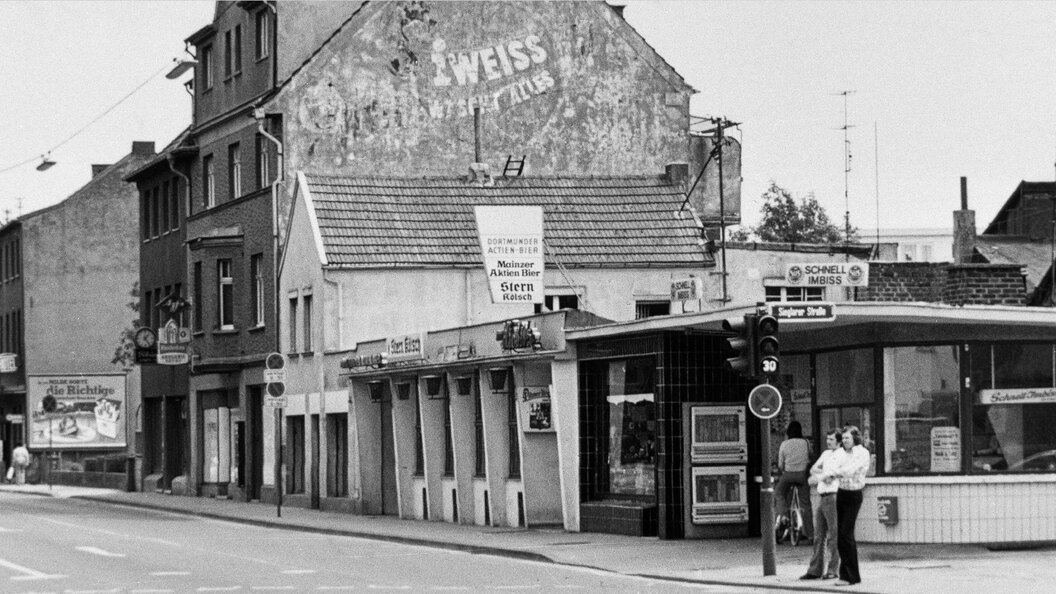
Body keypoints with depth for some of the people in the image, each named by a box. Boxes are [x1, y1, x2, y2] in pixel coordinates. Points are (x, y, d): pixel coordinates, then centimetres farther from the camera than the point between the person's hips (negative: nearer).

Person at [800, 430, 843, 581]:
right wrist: (823, 473, -4)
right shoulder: (826, 454, 19)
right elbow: (813, 469, 15)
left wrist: (815, 478, 3)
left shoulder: (842, 455, -6)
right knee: (818, 536, 8)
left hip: (833, 497, -8)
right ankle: (815, 570, 10)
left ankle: (833, 570, -1)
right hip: (821, 498, 8)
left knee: (833, 536, -4)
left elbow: (829, 478, -13)